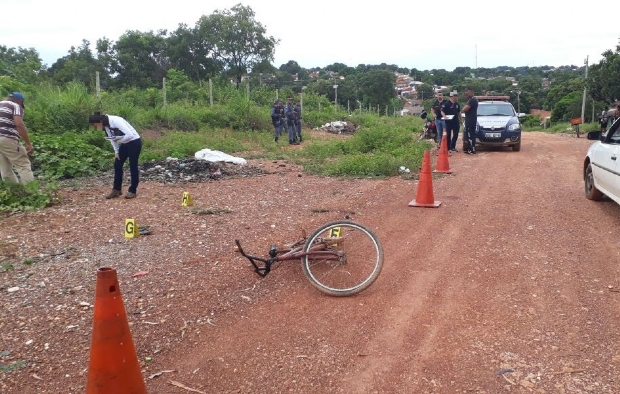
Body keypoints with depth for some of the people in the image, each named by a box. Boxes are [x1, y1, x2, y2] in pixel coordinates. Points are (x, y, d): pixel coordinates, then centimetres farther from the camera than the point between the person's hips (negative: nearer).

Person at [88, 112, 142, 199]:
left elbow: (129, 135, -32)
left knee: (133, 166, -4)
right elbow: (112, 138, 10)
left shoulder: (116, 121, -28)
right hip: (125, 143, 9)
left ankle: (132, 191, 5)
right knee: (117, 165, 6)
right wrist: (116, 152, 3)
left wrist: (118, 140, -18)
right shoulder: (105, 125, -3)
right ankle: (116, 189, 15)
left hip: (134, 142, -9)